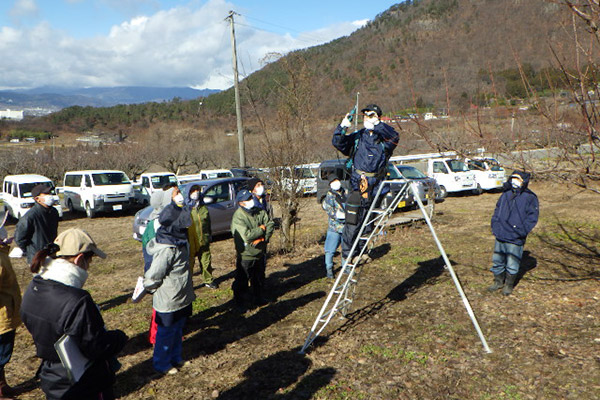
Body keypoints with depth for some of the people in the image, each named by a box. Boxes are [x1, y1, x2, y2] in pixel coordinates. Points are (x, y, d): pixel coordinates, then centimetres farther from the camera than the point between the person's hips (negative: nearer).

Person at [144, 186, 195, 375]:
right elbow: (153, 276, -26)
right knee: (166, 333, 13)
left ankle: (175, 357, 45)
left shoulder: (177, 239, -4)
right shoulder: (167, 249, -31)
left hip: (181, 298, 9)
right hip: (168, 302, -8)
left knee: (177, 330, 25)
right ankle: (161, 363, 34)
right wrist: (152, 290, -5)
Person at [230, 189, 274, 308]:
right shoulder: (238, 217, -21)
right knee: (241, 281, 8)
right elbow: (247, 235, -30)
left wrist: (263, 238, -21)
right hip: (245, 255, -6)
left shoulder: (260, 211, 0)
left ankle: (259, 299, 39)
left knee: (258, 279, 22)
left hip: (259, 253, 6)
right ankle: (239, 302, 25)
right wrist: (261, 229, -15)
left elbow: (270, 225, -5)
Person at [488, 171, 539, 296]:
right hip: (500, 236, 5)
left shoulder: (530, 197, -4)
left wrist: (521, 231, -16)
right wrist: (494, 226, 8)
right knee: (497, 260, 13)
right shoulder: (506, 194, 12)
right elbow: (497, 211, 20)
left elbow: (532, 217, -8)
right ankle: (498, 281, 31)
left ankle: (509, 285, 21)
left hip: (515, 239, -5)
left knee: (512, 264, 2)